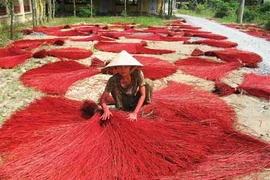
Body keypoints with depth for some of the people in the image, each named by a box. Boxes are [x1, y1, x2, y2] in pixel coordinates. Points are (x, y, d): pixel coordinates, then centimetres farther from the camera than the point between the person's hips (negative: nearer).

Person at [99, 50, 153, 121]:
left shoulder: (138, 74, -31)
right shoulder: (113, 80, -28)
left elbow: (143, 95, -29)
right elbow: (103, 98, -25)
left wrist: (135, 113, -38)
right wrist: (106, 110, -46)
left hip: (137, 100, 0)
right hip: (125, 101, 0)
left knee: (148, 82, -27)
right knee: (114, 85, -26)